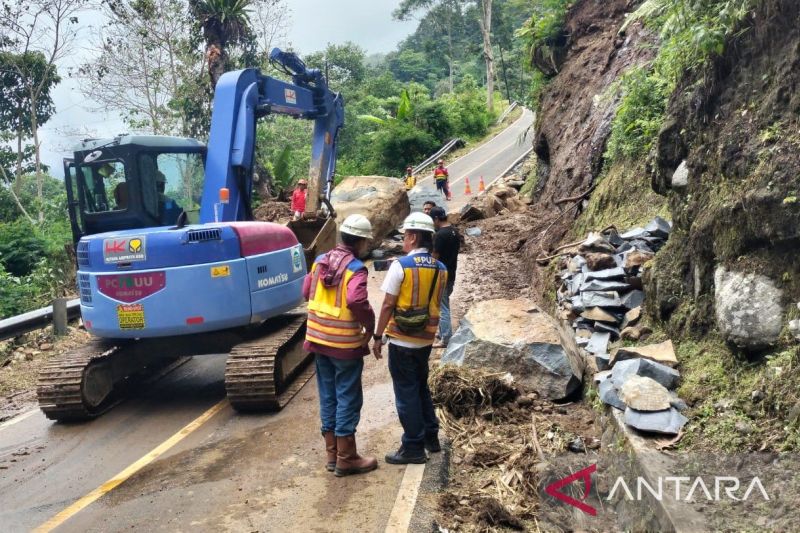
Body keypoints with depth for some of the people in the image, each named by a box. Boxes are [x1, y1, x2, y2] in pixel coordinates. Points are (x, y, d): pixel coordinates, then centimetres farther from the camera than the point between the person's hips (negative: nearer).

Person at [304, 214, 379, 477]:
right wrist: (370, 324, -17)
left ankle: (332, 454, 24)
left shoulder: (320, 261, 6)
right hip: (345, 343, -7)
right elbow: (357, 301, -32)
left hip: (318, 338, 7)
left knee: (328, 396, 15)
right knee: (348, 399, 4)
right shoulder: (355, 268, -17)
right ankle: (346, 458, 12)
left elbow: (307, 292, 13)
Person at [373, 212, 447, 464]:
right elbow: (435, 303, 10)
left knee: (406, 393, 4)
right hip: (426, 339, 6)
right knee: (421, 387, 22)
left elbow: (388, 305, -13)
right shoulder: (441, 269, 2)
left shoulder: (401, 265, -15)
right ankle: (431, 437, 31)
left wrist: (378, 336, -5)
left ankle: (413, 448, 12)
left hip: (402, 340, -6)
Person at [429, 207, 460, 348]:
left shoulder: (440, 234, -20)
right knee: (444, 306, 20)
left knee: (442, 308, -1)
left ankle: (446, 340, 4)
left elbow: (435, 257, -18)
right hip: (451, 274, 9)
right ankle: (443, 334, 29)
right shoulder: (455, 231, 8)